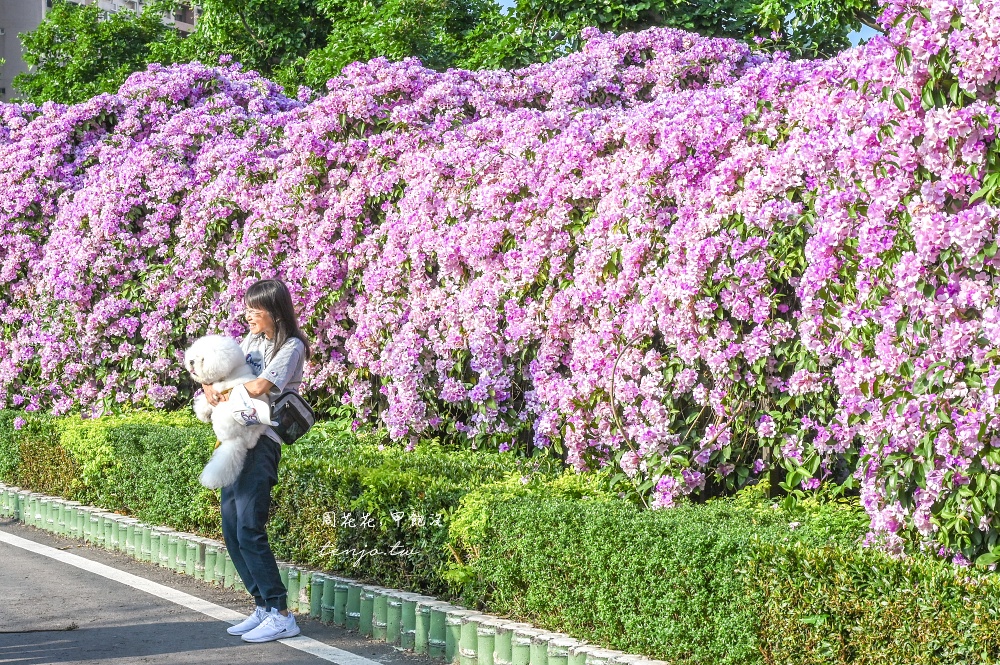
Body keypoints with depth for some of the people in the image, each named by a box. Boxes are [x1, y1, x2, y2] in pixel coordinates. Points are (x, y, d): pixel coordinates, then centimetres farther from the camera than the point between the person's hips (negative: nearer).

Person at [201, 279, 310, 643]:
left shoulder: (291, 346, -7)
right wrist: (210, 387, -7)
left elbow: (259, 386, -19)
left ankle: (281, 615, -8)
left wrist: (224, 390, -5)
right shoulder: (250, 340, 17)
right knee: (231, 531, 6)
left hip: (261, 442, -8)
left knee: (249, 531, -13)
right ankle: (263, 607, 14)